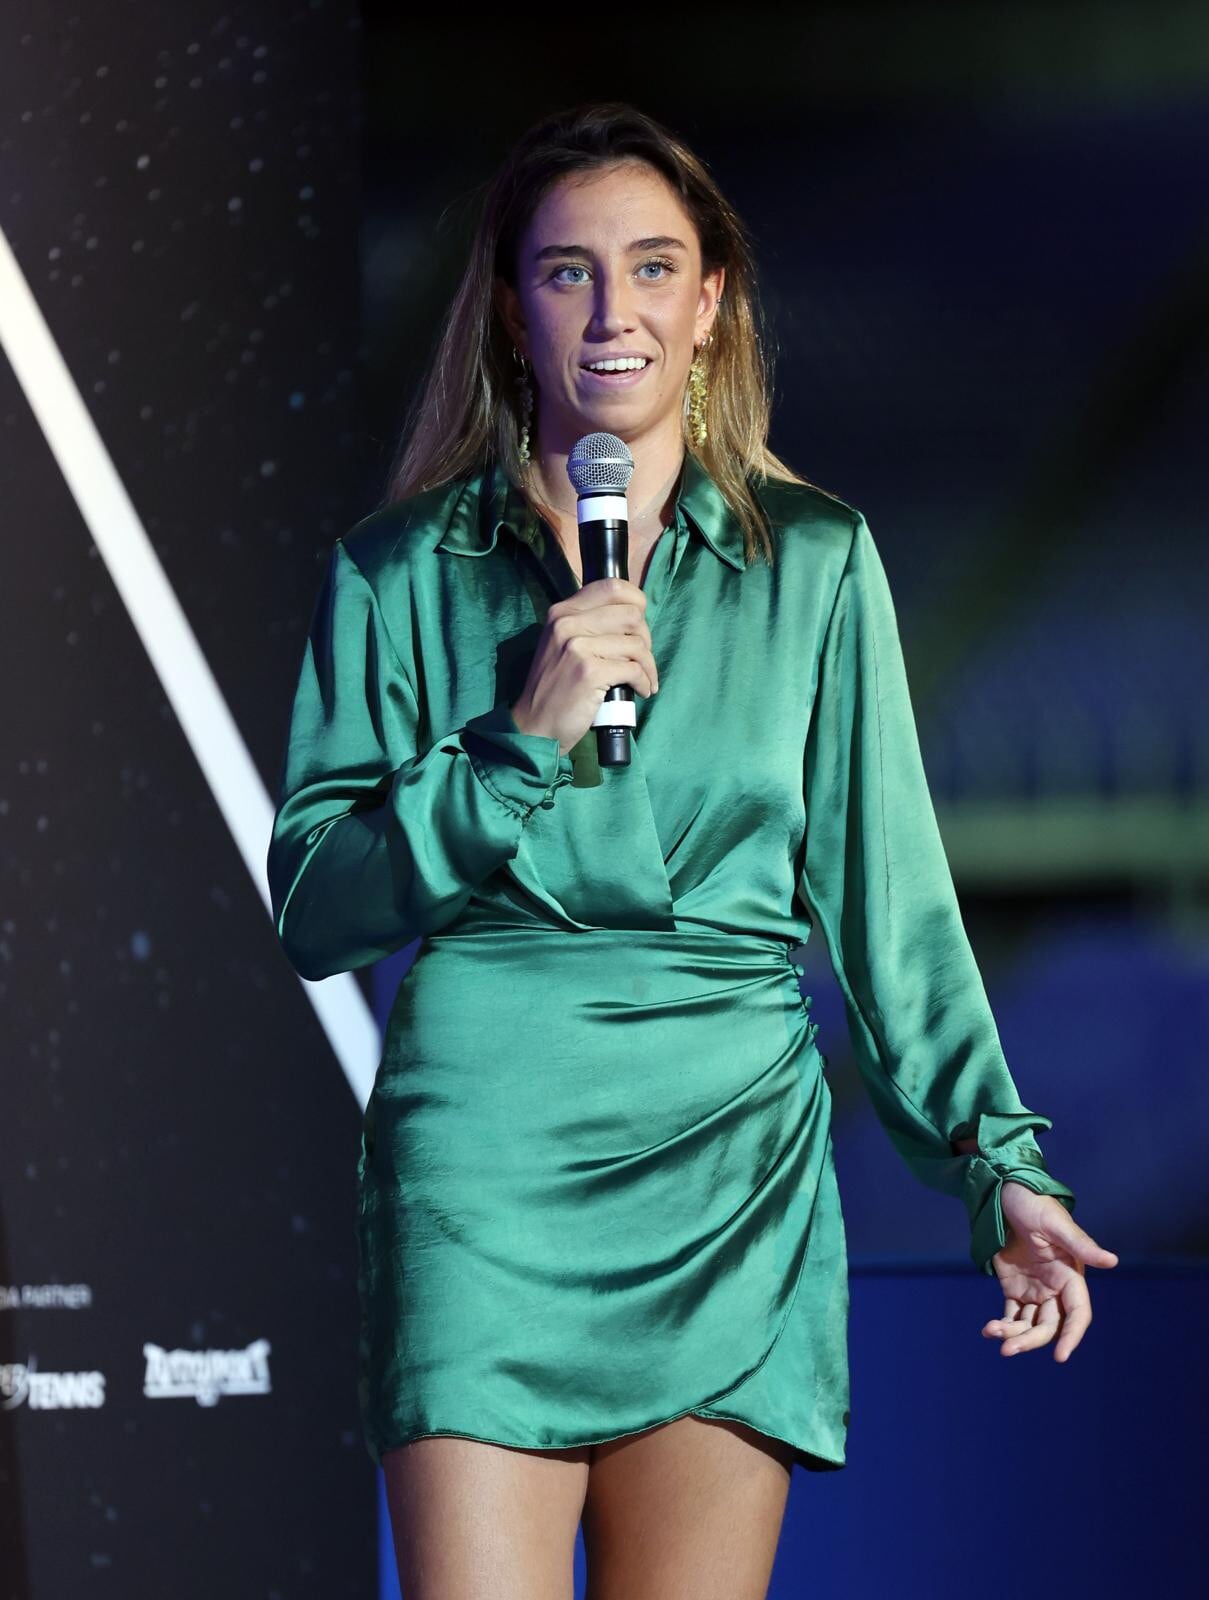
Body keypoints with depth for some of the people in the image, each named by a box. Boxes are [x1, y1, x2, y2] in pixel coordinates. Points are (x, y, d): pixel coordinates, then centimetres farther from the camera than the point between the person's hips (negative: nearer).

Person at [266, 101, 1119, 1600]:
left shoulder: (816, 564, 11)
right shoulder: (404, 572, 8)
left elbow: (888, 899, 11)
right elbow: (311, 903, 3)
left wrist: (993, 1161, 3)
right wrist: (521, 743, -9)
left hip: (735, 1170, 1)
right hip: (484, 1158, -1)